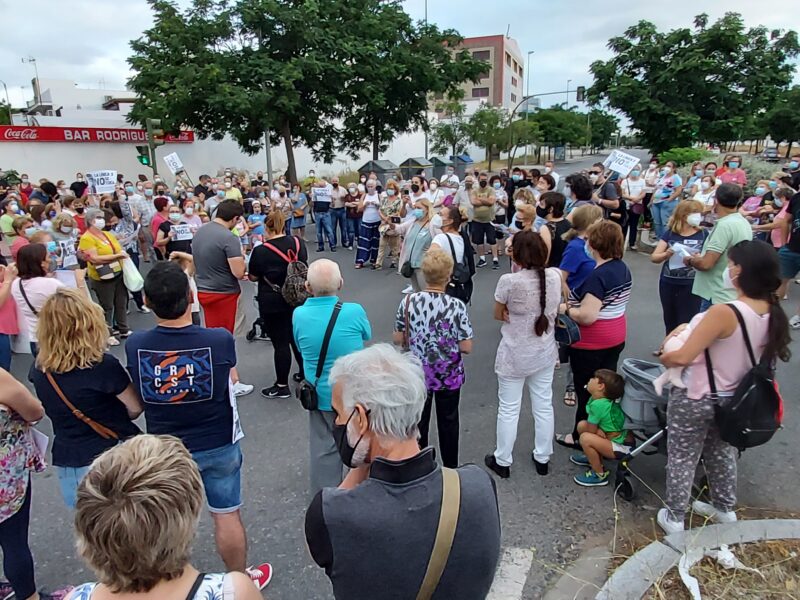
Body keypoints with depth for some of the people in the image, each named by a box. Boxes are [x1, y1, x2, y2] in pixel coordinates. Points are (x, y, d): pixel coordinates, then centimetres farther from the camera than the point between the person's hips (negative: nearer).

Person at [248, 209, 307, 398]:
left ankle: (282, 386, 11)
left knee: (280, 343, 2)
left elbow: (253, 277, -4)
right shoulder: (298, 242, -1)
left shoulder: (261, 251, -15)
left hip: (273, 304, -5)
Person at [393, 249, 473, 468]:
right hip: (449, 376, -1)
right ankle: (450, 467, 36)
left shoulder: (408, 302, -15)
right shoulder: (457, 306, -20)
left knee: (418, 421, 19)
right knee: (448, 421, 19)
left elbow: (397, 339, -6)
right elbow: (466, 347, -16)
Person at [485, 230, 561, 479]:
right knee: (543, 406, 17)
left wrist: (515, 315, -1)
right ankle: (542, 458, 33)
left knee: (508, 410, 10)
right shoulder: (554, 276, -9)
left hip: (514, 356, -4)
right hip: (545, 354, 5)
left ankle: (502, 461, 26)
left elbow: (498, 315, -7)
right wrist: (537, 317, -1)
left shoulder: (509, 281, -22)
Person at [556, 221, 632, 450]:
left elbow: (587, 316, -29)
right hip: (616, 339, 9)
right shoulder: (622, 268, 3)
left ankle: (581, 437, 22)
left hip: (591, 344, -8)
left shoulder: (597, 276, -25)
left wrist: (565, 309, -12)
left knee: (587, 392, 7)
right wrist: (575, 302, 9)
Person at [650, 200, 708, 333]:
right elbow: (654, 257, 0)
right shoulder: (670, 233, 2)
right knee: (670, 323, 16)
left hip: (691, 286, -2)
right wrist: (666, 254, -20)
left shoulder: (703, 234, -2)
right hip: (668, 284, 3)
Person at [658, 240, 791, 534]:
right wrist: (689, 328, 7)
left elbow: (683, 357, -28)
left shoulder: (724, 312, -31)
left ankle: (674, 517, 27)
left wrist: (664, 357, -7)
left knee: (682, 458, 12)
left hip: (696, 399, -7)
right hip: (734, 398, 7)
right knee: (722, 453, 28)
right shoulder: (772, 313, -7)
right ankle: (724, 508, 47)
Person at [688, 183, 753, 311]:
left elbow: (706, 263, -24)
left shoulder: (725, 225, -21)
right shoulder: (744, 223, 9)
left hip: (717, 298, -10)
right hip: (731, 295, 10)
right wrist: (700, 257, 20)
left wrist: (690, 260, -4)